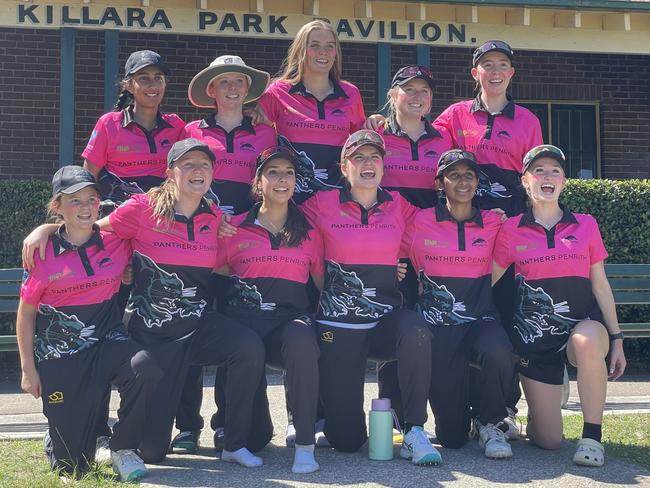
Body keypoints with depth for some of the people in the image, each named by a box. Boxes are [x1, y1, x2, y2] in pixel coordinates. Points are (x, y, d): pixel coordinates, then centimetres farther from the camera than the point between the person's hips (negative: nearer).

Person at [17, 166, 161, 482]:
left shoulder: (116, 243, -1)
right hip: (59, 354, -1)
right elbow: (26, 313, 2)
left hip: (106, 340, 2)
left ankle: (123, 447, -9)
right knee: (71, 465, -2)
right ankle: (56, 440, 39)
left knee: (146, 369, -35)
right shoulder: (43, 254, -6)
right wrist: (28, 369, 0)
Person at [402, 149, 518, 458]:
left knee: (500, 353, -38)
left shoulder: (492, 223, 6)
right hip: (436, 324, -1)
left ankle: (491, 424, -7)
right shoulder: (421, 222, 2)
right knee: (451, 437, -7)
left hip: (480, 319, 1)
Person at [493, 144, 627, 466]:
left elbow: (601, 286, 7)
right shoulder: (511, 230, 1)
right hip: (535, 332, 0)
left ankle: (592, 436, -22)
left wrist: (616, 338, 3)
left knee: (587, 343, -41)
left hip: (583, 322, 0)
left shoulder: (586, 225, 5)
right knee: (548, 440, -3)